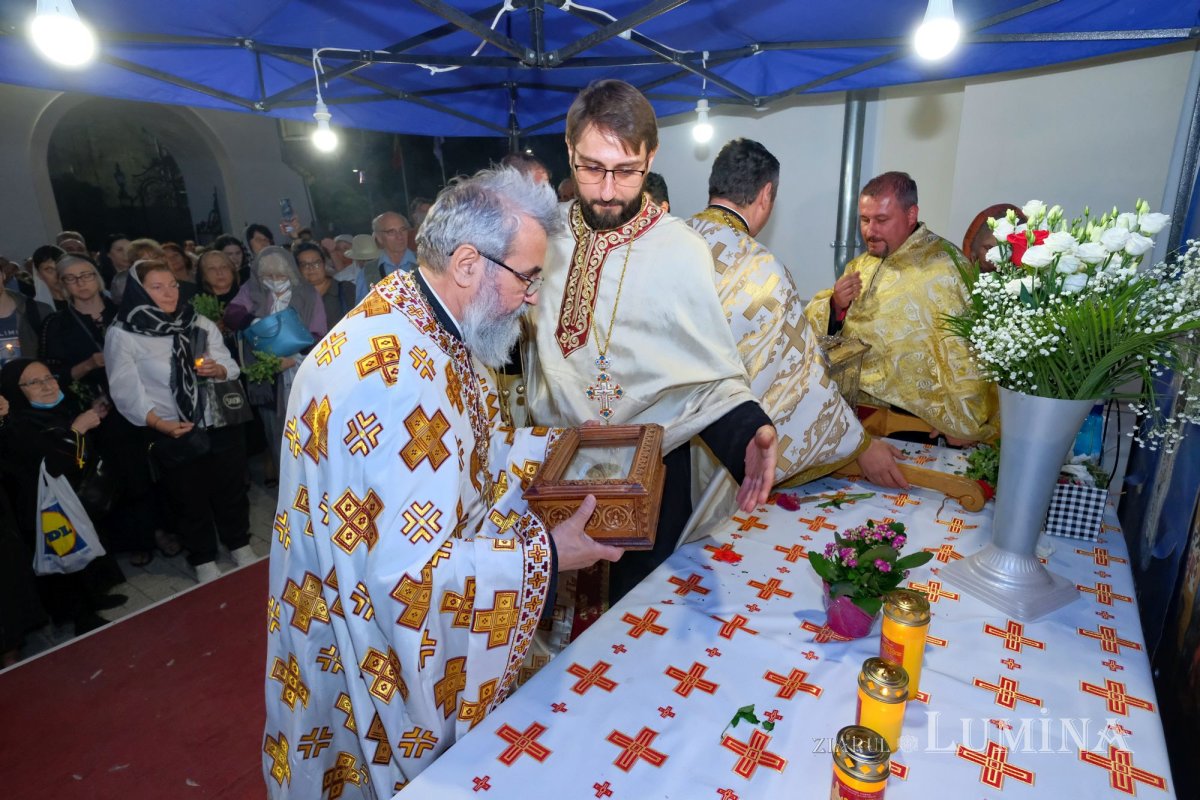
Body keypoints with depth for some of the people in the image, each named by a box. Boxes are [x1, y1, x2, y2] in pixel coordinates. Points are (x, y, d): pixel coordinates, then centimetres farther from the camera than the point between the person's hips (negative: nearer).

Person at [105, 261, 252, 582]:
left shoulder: (200, 324, 4)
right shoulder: (122, 335, -7)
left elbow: (231, 367, 6)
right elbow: (126, 392, -11)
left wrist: (217, 369, -17)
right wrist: (161, 424, -23)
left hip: (222, 426, 3)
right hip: (174, 436, -3)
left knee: (232, 490, 15)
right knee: (190, 500, 12)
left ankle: (240, 545, 36)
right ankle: (203, 560, 31)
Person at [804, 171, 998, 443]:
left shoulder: (943, 266, -9)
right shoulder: (861, 263, 14)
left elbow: (965, 353, -16)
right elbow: (812, 324, 12)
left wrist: (964, 427, -16)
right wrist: (835, 306, -8)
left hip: (909, 420, -6)